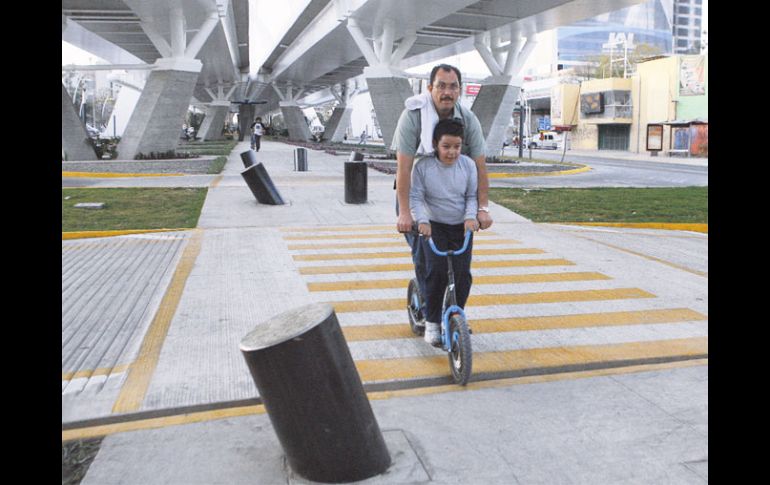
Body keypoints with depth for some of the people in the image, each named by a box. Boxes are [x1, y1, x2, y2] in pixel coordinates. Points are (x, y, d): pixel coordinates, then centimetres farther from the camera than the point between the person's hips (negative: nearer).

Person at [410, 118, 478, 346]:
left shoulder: (468, 164, -3)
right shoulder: (423, 166, -11)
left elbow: (472, 196, 3)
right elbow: (415, 197, -8)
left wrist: (471, 216, -14)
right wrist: (422, 220, -23)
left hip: (461, 227, 3)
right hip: (434, 227, -2)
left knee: (462, 273, -7)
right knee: (436, 271, -17)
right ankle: (431, 321, 0)